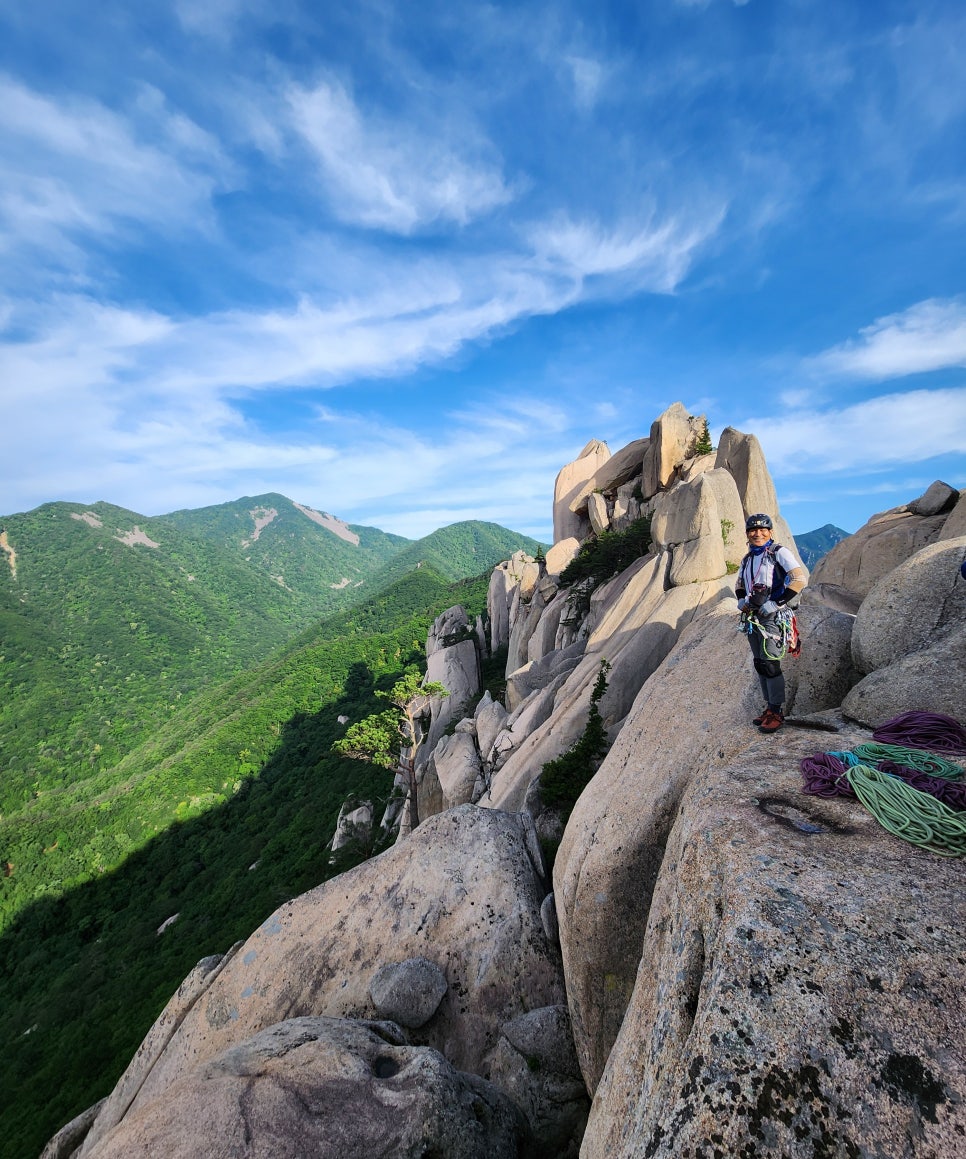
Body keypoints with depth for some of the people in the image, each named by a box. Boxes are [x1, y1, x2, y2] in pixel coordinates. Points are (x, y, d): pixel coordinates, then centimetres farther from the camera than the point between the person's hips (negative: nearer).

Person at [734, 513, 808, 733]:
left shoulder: (779, 552, -6)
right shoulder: (747, 559, 15)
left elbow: (800, 578, -15)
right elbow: (740, 584, 29)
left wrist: (775, 603, -18)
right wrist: (741, 600, 8)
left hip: (772, 615, -7)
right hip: (752, 616, 7)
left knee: (770, 663, -9)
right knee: (760, 664, 10)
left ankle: (777, 712, 1)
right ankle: (769, 707, 21)